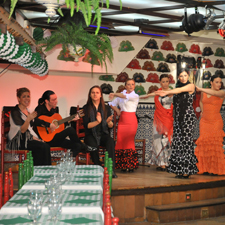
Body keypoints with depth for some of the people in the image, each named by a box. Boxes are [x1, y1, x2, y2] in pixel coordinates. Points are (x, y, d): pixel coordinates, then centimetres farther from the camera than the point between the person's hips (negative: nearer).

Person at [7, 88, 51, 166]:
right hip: (18, 141, -7)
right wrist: (29, 119, -35)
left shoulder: (27, 110, 16)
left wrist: (34, 137, 3)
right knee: (44, 147, -27)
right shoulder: (15, 112, -8)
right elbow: (22, 130, -19)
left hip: (28, 139, 7)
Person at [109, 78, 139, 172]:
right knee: (120, 141, -2)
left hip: (131, 120, -4)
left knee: (129, 141, -8)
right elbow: (112, 104, 20)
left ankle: (130, 165, -1)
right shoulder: (121, 95, 14)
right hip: (122, 120, 4)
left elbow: (125, 96, -19)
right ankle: (122, 165, 3)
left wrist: (114, 94, -18)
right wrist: (117, 111, 6)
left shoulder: (135, 96, -1)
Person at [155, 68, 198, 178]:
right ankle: (180, 170, 4)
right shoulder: (178, 87, 18)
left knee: (186, 141, -9)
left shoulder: (191, 86, -3)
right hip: (178, 117, 6)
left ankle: (186, 170, -6)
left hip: (188, 116, -6)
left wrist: (167, 92, -29)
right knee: (177, 142, 0)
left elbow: (180, 90, -18)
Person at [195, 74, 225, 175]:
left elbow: (214, 93, -26)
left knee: (214, 144, -7)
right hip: (204, 121, 3)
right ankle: (204, 168, 2)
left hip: (216, 122, -3)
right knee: (204, 143, -4)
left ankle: (215, 168, 1)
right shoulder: (203, 93, 7)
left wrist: (199, 89, -24)